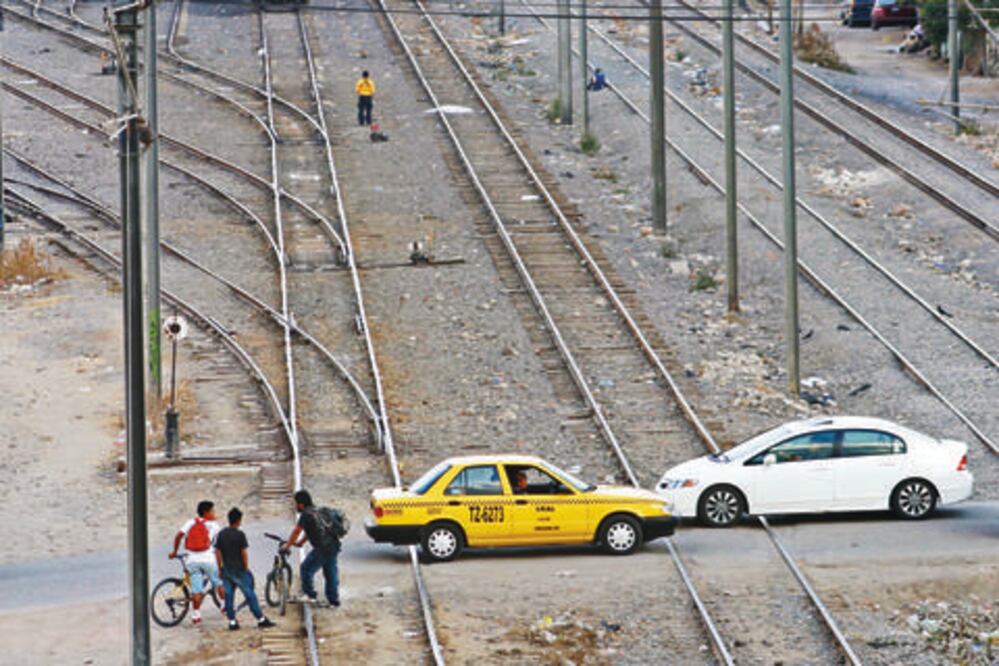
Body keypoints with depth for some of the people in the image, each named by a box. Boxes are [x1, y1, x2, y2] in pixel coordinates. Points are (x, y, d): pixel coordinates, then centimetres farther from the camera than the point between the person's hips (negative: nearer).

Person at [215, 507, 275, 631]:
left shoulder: (221, 534, 3)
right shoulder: (240, 534, -13)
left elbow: (217, 552, 5)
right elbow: (244, 553, -14)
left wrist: (220, 569, 12)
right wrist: (246, 568, -2)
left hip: (226, 569, 5)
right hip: (239, 570, -4)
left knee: (229, 595, 7)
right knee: (250, 595, 2)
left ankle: (232, 622, 5)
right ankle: (261, 619, 6)